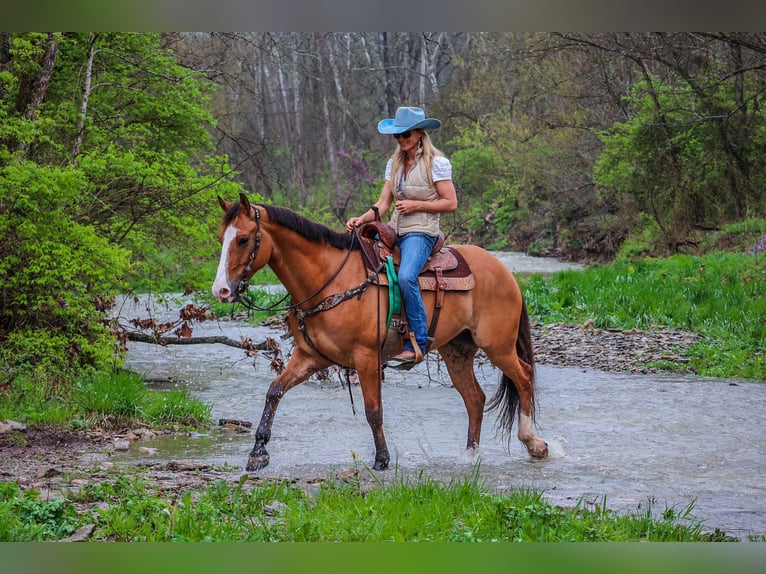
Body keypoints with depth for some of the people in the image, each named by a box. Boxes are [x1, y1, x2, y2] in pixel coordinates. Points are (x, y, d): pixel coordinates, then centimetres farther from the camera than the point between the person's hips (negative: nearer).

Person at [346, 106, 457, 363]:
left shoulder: (436, 163, -4)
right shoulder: (394, 163, 14)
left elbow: (450, 203, -5)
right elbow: (382, 204, 11)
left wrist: (416, 205, -13)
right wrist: (361, 219, -7)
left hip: (421, 233, -7)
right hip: (394, 233, 7)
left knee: (406, 277, -34)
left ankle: (418, 342, -25)